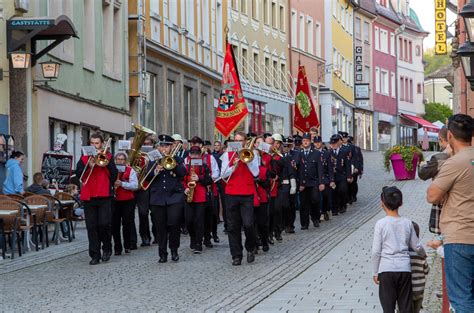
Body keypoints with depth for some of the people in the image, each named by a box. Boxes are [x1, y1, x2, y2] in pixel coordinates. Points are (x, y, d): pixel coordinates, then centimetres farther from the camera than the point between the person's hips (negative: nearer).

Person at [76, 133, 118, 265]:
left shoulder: (107, 156, 8)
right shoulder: (84, 158, 12)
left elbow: (114, 174, -3)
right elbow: (78, 173, 1)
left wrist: (104, 159, -10)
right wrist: (88, 165, -13)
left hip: (104, 196, -2)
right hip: (88, 196, 2)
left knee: (104, 223, -12)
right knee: (91, 227, 1)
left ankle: (107, 248, 12)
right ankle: (95, 255, 6)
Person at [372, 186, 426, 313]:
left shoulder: (380, 224, -7)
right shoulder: (407, 223, 2)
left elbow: (376, 251, -6)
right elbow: (416, 246, 11)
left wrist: (375, 272, 4)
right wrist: (423, 254, 33)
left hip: (386, 269, -3)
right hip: (404, 269, 3)